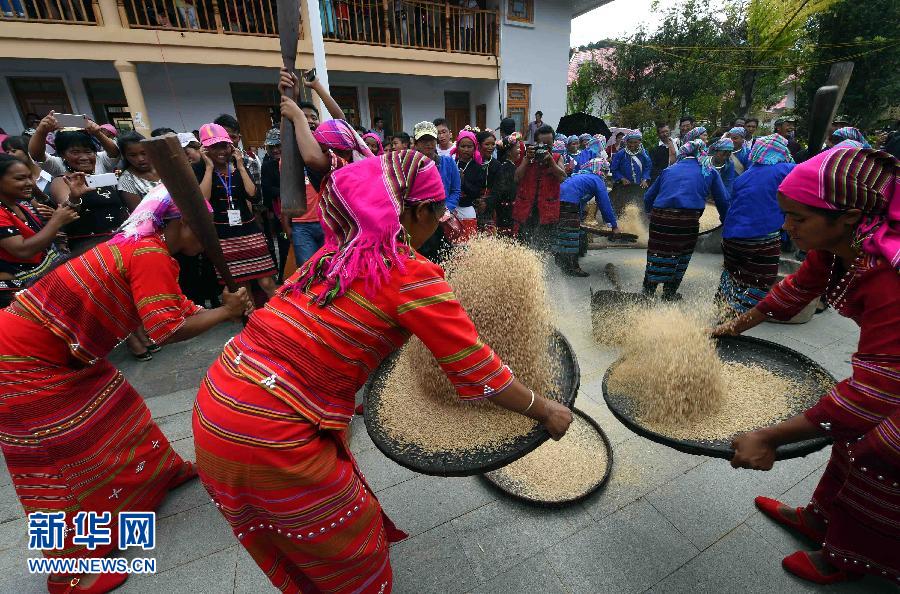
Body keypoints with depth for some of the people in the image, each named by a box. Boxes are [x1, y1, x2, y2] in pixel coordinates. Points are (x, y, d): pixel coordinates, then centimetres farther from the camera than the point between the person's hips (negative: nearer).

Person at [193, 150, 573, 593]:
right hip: (267, 435, -8)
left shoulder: (338, 251, 5)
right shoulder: (412, 275, -17)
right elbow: (478, 371, -12)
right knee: (356, 547, 19)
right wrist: (546, 410, 4)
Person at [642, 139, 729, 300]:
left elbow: (648, 197, 20)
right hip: (688, 219, -2)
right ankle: (669, 293, 25)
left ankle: (648, 292, 19)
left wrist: (652, 214, 35)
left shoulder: (669, 170, 22)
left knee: (657, 256, 11)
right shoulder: (710, 171, 16)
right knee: (681, 257, 16)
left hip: (660, 217, 2)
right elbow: (723, 201, 14)